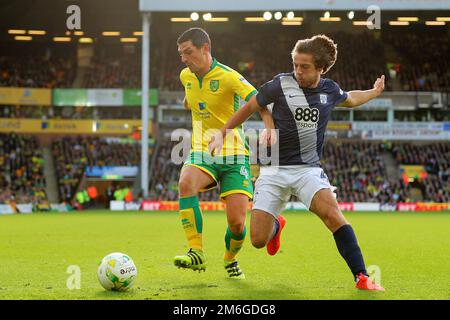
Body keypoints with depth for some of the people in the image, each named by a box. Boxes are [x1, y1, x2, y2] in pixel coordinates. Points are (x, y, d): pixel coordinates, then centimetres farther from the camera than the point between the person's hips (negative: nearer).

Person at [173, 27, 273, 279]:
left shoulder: (228, 77, -14)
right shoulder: (186, 76, 5)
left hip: (233, 156, -4)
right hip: (201, 154, 4)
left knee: (237, 223, -10)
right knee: (185, 183, -33)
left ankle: (230, 260, 25)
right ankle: (197, 253, -30)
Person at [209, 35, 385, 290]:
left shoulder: (330, 90, 3)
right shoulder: (282, 84, -6)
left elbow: (350, 99, 29)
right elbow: (250, 107, 8)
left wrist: (375, 92, 33)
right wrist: (222, 134, 6)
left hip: (308, 169, 1)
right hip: (274, 170, 0)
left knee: (332, 214, -29)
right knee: (258, 239, -6)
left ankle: (362, 276, -24)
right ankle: (276, 225, 34)